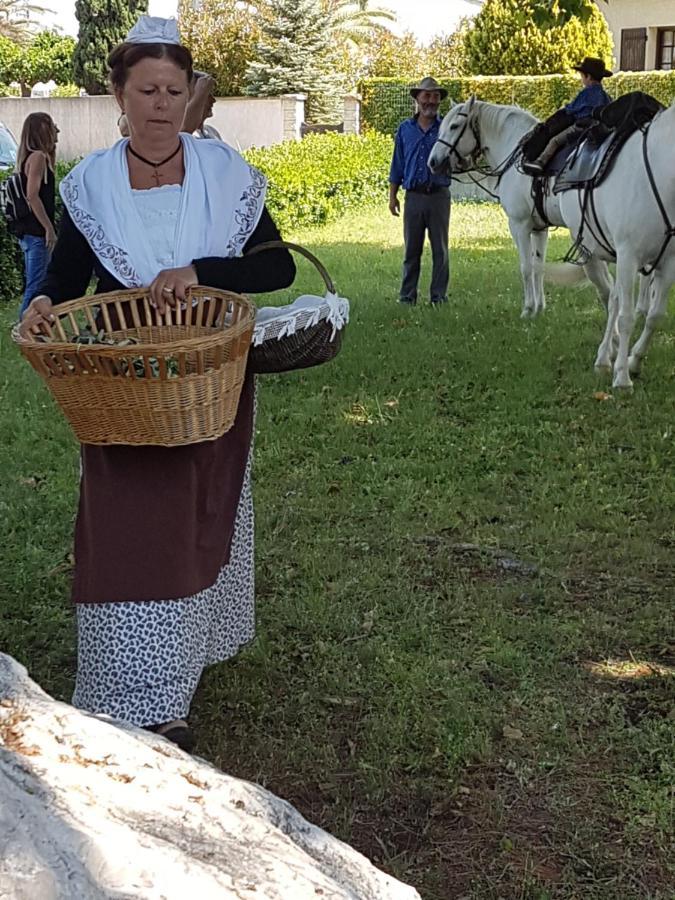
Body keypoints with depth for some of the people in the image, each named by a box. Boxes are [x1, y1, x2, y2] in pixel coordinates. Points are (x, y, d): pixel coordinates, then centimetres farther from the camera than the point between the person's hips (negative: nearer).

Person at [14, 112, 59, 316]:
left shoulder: (29, 157, 15)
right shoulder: (38, 157, -13)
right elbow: (32, 196, -20)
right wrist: (49, 228, -19)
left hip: (28, 231, 10)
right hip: (37, 231, -10)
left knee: (34, 284, 15)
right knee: (36, 285, -7)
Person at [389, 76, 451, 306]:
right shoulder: (405, 129, 10)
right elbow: (397, 165, 13)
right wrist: (392, 195, 8)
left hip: (439, 195, -1)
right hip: (413, 196, 2)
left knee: (440, 249, 3)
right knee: (411, 249, 5)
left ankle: (439, 296, 9)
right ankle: (407, 295, 11)